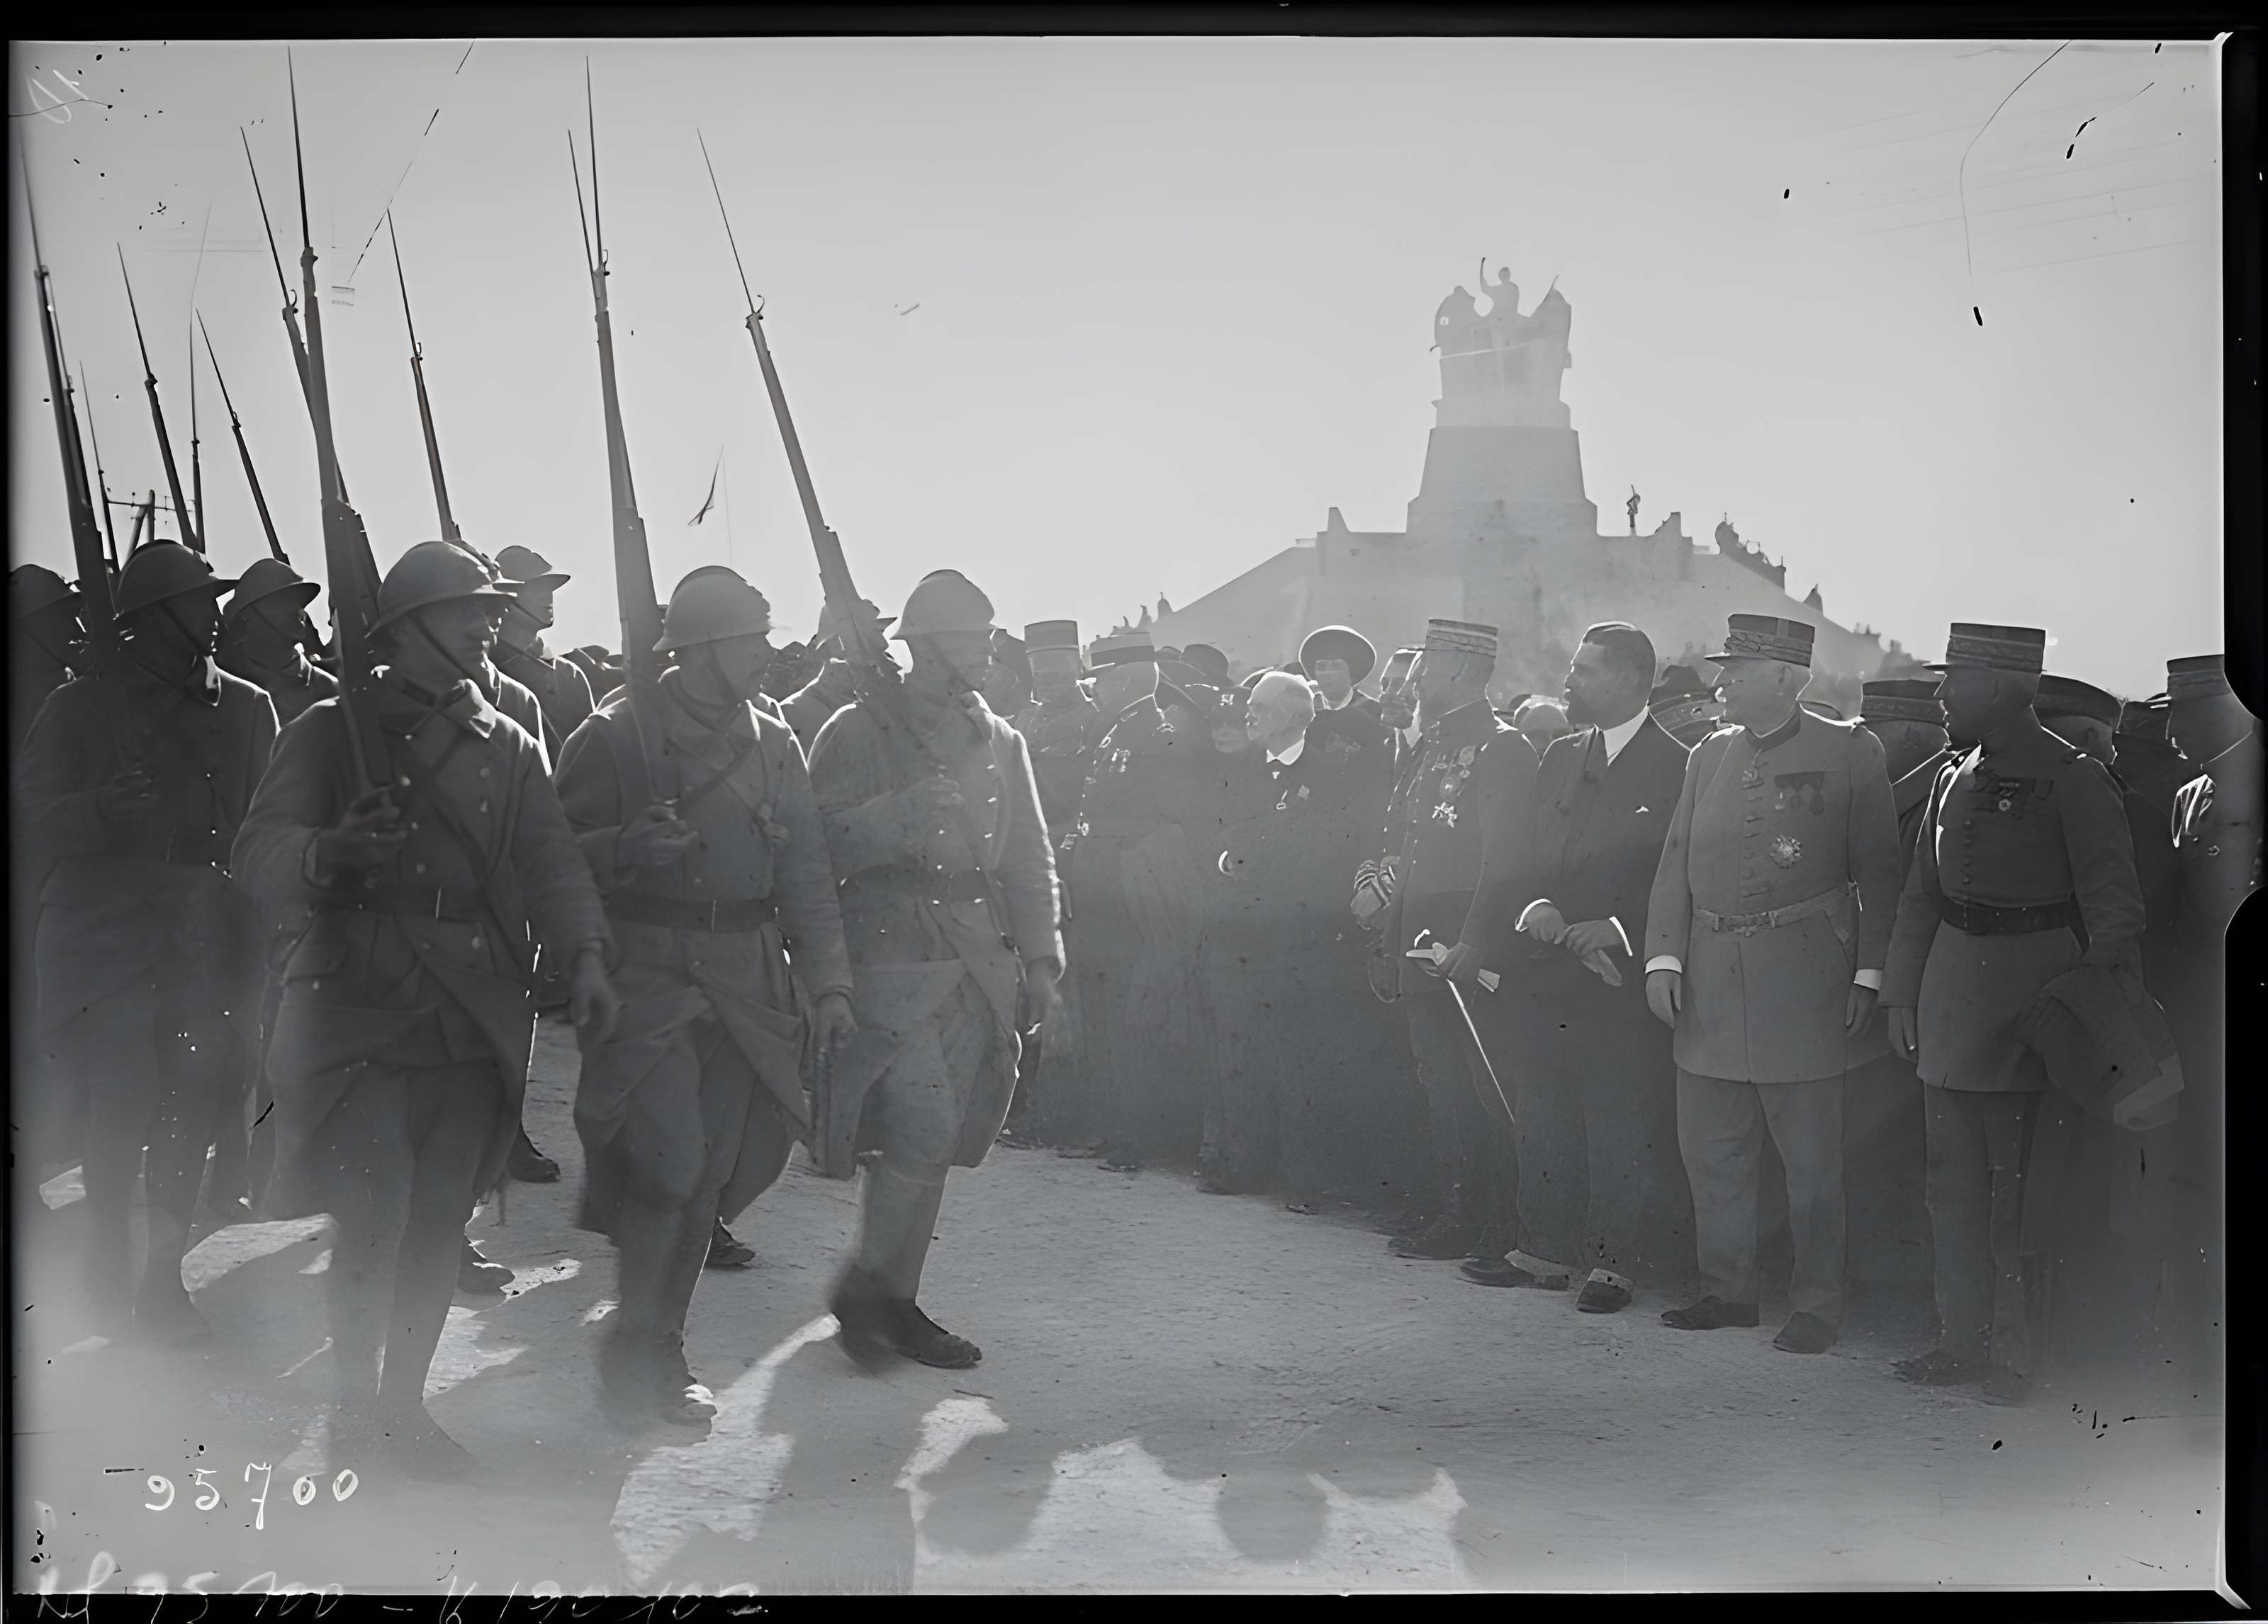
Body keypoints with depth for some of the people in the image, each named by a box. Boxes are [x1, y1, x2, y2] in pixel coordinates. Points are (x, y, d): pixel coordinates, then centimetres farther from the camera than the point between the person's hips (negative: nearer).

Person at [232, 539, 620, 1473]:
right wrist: (327, 851, -29)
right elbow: (260, 854, -6)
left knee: (439, 1221, 6)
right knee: (373, 1212, -12)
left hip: (474, 1018, 4)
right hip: (358, 1005, -3)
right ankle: (353, 1401, 8)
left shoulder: (505, 747, 14)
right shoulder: (331, 731, 3)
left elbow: (549, 859, 4)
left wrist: (584, 954, -14)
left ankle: (403, 1403, 21)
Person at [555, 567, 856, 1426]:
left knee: (710, 1172, 5)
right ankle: (636, 1347, 3)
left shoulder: (773, 742, 11)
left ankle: (657, 1349, 20)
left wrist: (828, 982, 6)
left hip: (743, 986, 5)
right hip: (644, 975, -5)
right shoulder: (616, 735, -4)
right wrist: (627, 846, -23)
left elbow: (806, 872, 13)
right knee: (669, 1157, -15)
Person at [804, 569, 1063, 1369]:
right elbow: (824, 842, -8)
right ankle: (863, 1282, 4)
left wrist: (1040, 958, 11)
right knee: (923, 1129, -16)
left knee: (936, 1139, 7)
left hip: (979, 970, 6)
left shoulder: (998, 741, 17)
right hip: (891, 962, -6)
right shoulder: (860, 731, -2)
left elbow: (1029, 859, 19)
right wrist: (905, 812, -22)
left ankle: (894, 1301, 18)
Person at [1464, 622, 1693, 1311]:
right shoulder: (1559, 759, 13)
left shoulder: (1673, 769, -8)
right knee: (1543, 1119, 12)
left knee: (1618, 1124, 1)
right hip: (1543, 978, 7)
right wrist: (1532, 909, -6)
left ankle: (1615, 1261, 10)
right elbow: (1523, 860, 13)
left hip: (1617, 983, -7)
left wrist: (1616, 932, -19)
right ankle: (1546, 1250, 22)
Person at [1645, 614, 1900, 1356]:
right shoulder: (1707, 757, 12)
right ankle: (1728, 1290, 23)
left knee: (1810, 1156, 1)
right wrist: (1663, 957, 2)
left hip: (1803, 981, -5)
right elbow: (1676, 864, 12)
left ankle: (1816, 1305, 11)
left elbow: (1878, 871, -3)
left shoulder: (1849, 752, -3)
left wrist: (1868, 973, -7)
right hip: (1711, 981, 5)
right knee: (1710, 1148, 10)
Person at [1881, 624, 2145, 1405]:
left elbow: (2112, 901, -8)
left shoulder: (2074, 778, -7)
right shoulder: (1954, 780, 12)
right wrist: (1901, 993, 14)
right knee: (1954, 1177, 10)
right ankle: (1965, 1339, 20)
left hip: (2032, 981, -7)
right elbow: (1920, 894, 18)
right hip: (1952, 981, 7)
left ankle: (2019, 1354, 7)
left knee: (2019, 1181, -2)